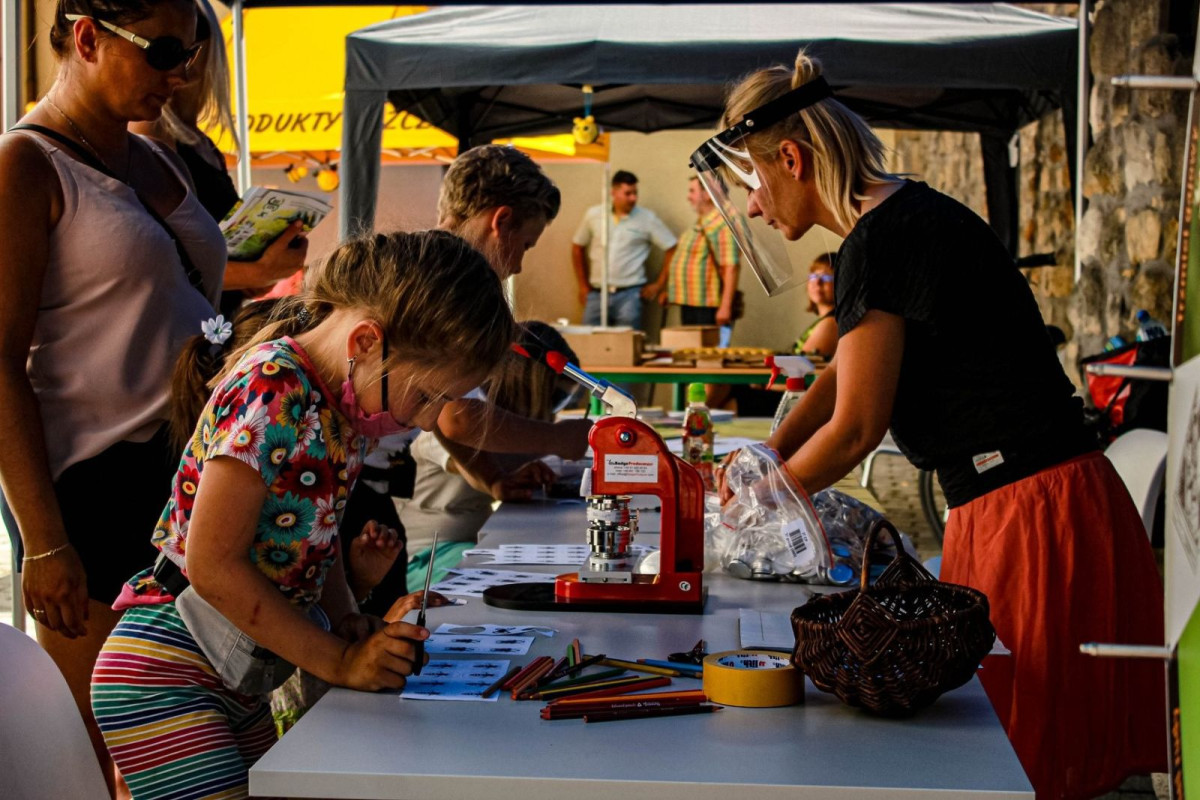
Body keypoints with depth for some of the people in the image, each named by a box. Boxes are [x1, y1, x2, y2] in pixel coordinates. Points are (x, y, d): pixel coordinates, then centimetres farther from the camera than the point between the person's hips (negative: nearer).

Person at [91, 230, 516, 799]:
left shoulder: (344, 400, 3)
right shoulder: (273, 395, -23)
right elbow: (213, 564, -23)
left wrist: (348, 621, -1)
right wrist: (341, 661, -17)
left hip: (241, 683, 9)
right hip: (167, 679, -9)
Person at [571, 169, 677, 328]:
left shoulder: (647, 218, -1)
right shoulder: (594, 215, 5)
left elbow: (672, 249, 1)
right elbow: (577, 248, 16)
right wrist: (583, 286, 14)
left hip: (629, 295, -2)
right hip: (596, 294, 2)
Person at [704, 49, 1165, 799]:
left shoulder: (882, 240, -15)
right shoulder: (906, 217, 16)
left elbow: (856, 427, -12)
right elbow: (844, 375, 28)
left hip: (1037, 518, -10)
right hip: (1004, 515, 10)